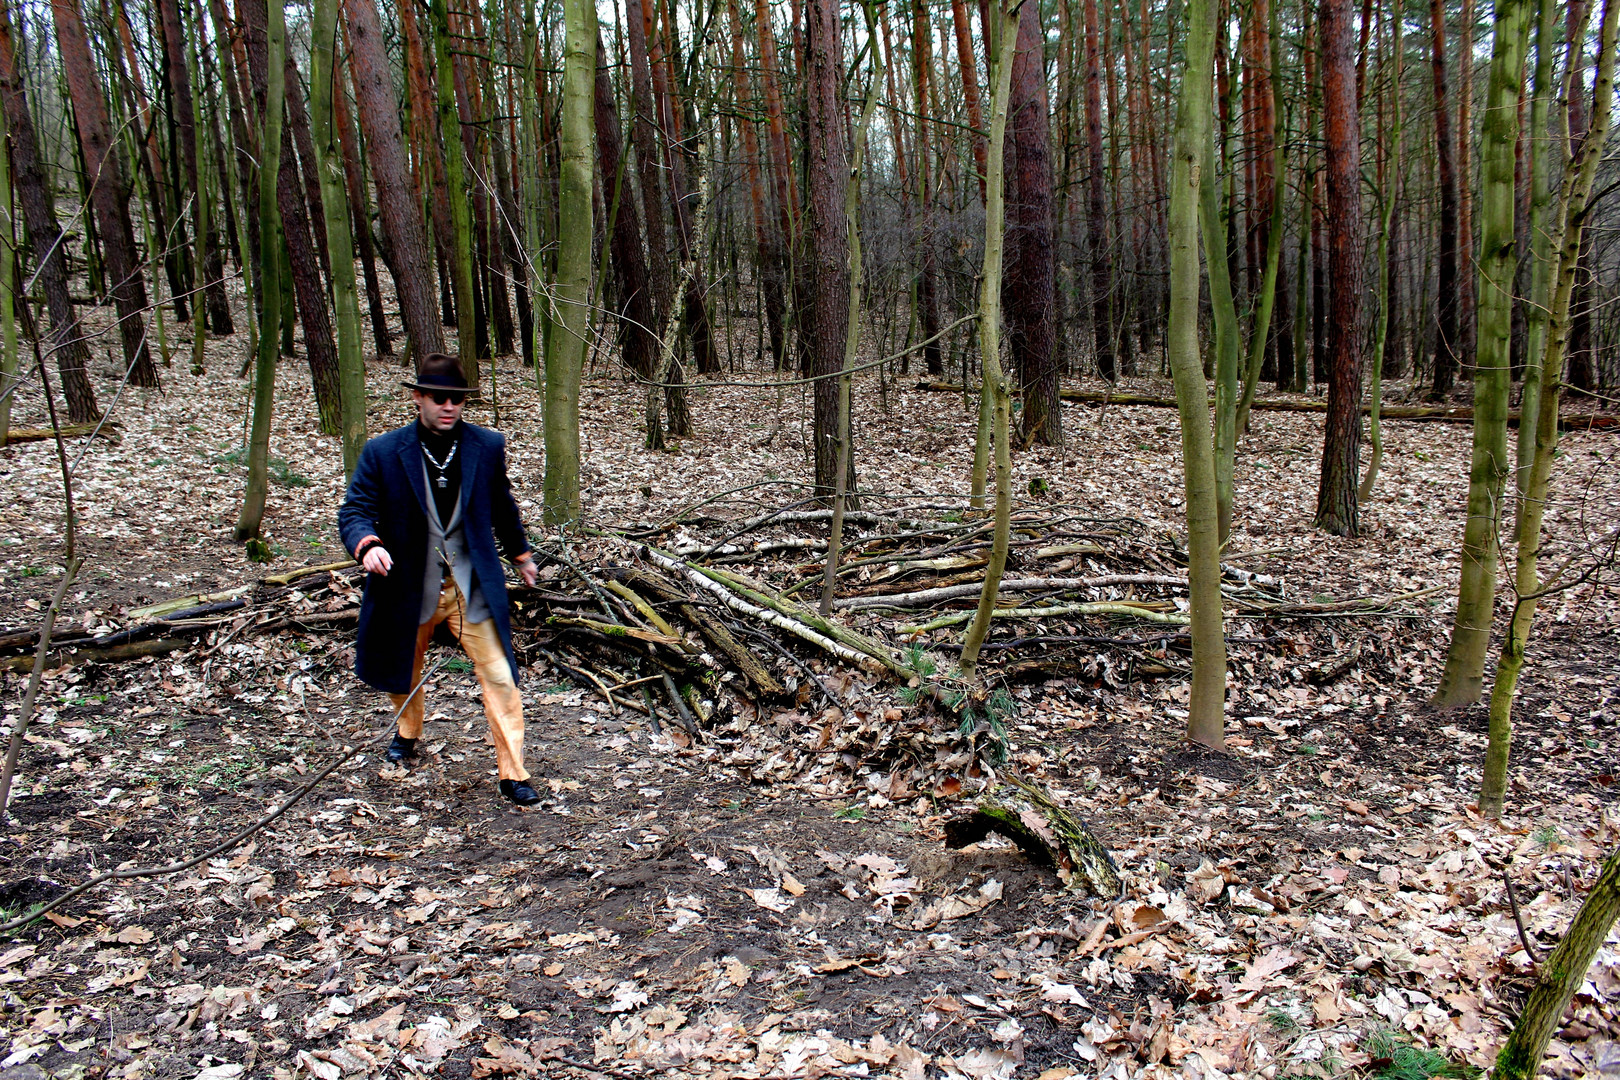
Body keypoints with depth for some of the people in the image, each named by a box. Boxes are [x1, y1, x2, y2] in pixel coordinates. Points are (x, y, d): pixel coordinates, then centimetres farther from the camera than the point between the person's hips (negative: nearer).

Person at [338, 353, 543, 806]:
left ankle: (512, 773, 3)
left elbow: (502, 507, 12)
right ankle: (408, 733, 54)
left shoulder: (488, 446, -4)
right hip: (409, 586, 1)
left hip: (472, 586, 0)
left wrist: (521, 554, 23)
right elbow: (355, 511, -9)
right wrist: (367, 544, -31)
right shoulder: (383, 453, -9)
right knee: (405, 671, 23)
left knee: (500, 677, -8)